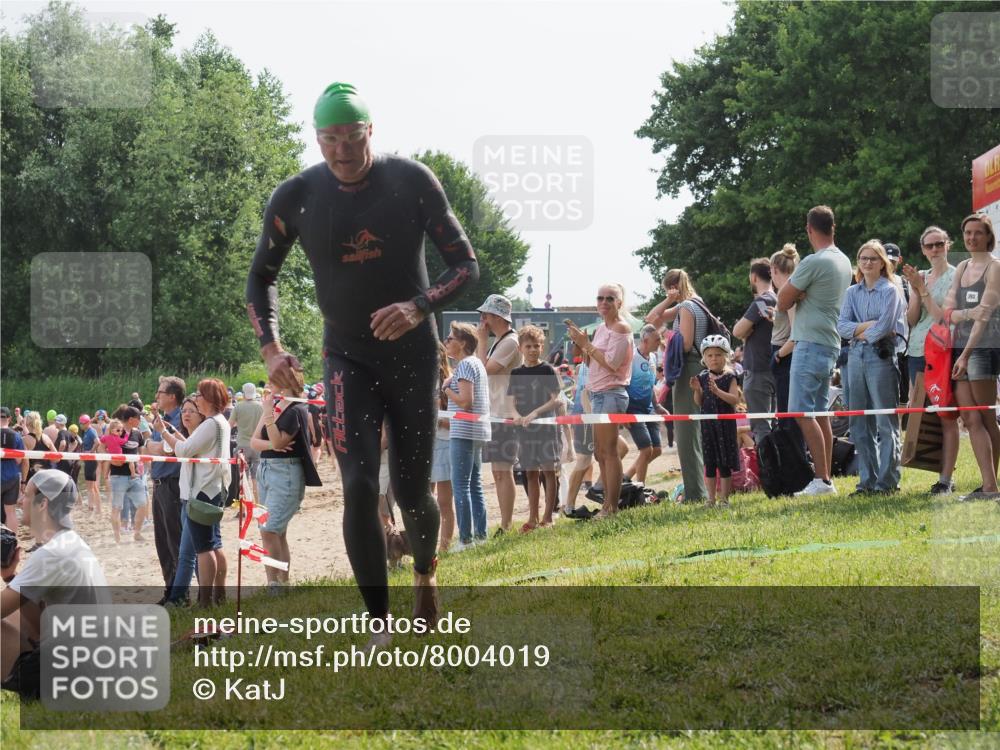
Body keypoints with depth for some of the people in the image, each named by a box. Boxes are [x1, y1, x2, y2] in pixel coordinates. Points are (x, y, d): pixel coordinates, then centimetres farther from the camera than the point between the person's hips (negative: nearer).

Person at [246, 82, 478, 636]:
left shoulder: (412, 181, -12)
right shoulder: (296, 198, -8)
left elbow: (466, 264, -8)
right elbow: (261, 277, 7)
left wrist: (420, 306, -27)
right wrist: (270, 348, -9)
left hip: (412, 353, 0)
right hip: (347, 357, 0)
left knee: (411, 493, 5)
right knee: (359, 487, -16)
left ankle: (425, 573, 40)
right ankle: (378, 627, -9)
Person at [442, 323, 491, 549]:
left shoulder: (464, 365, -12)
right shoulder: (476, 363, 17)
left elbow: (465, 401, -20)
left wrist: (445, 389, -7)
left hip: (463, 432, -10)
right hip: (476, 432, 10)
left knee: (460, 486, -9)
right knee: (475, 485, 13)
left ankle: (465, 538, -11)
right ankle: (480, 534, 15)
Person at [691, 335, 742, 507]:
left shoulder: (729, 377, -5)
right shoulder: (702, 377, 6)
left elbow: (735, 399, -16)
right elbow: (699, 403, 10)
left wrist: (717, 391, -26)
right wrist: (697, 390, -8)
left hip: (725, 422, -4)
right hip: (707, 422, 4)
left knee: (724, 463, 0)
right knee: (709, 461, 8)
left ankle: (724, 497, 6)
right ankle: (711, 497, 15)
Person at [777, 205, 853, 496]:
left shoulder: (813, 263, -15)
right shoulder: (844, 262, 14)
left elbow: (783, 302, -10)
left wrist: (792, 288, 7)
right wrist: (800, 293, 4)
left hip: (810, 345, -9)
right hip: (831, 344, 9)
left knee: (803, 413, -10)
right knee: (819, 413, 12)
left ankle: (822, 480, -15)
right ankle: (825, 480, 12)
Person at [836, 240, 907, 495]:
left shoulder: (890, 291, 1)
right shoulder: (852, 293, 16)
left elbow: (885, 325, -10)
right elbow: (842, 326, 6)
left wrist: (861, 333, 1)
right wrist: (867, 326, -8)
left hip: (881, 355, -6)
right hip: (856, 356, 6)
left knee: (885, 422, -6)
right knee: (859, 423, 5)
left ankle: (887, 481, -5)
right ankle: (867, 480, 11)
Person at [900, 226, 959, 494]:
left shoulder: (955, 276, -2)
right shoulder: (921, 277, 16)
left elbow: (944, 316, -10)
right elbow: (911, 319, 9)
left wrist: (923, 289, -11)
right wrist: (916, 289, -4)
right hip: (917, 351, 6)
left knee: (946, 416, -6)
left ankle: (946, 479, -6)